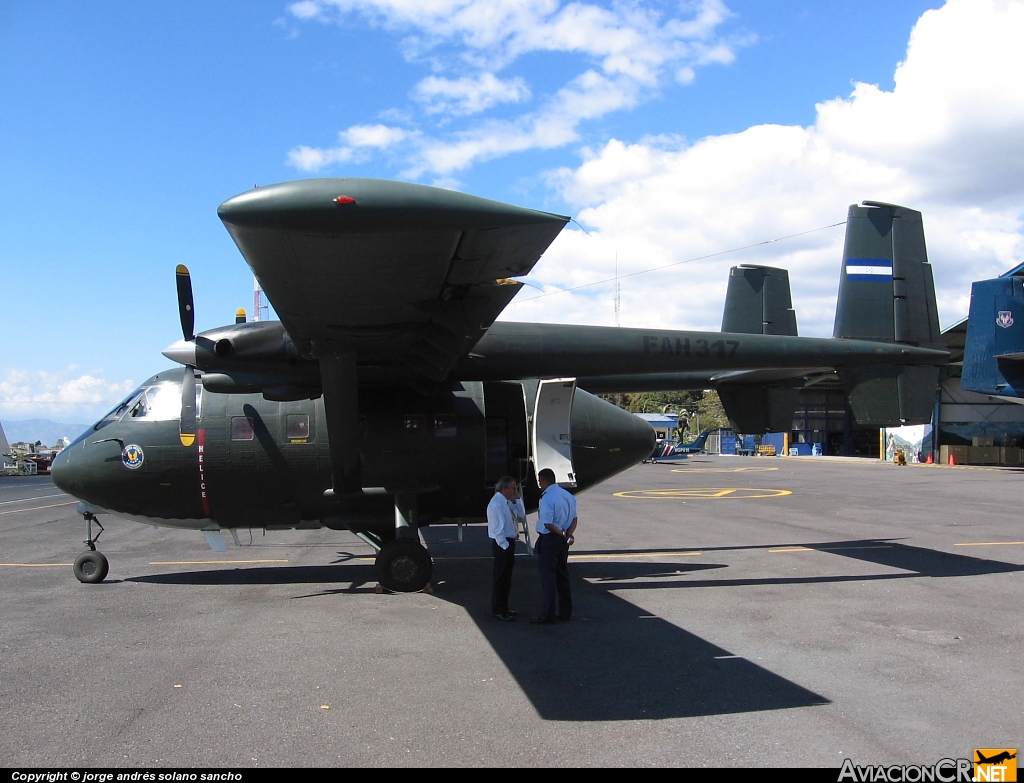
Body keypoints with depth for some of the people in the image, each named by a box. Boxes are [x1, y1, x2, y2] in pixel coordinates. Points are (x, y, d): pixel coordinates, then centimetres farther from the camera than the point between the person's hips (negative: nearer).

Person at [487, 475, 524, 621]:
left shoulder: (507, 502, 11)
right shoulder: (496, 504, -19)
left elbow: (521, 515, 14)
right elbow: (497, 529, -22)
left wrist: (517, 498, 6)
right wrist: (505, 545, -21)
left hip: (509, 543, 10)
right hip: (502, 545, -10)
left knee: (506, 577, 16)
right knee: (500, 577, -2)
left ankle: (503, 608, 27)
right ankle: (497, 610, 6)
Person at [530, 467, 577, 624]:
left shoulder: (547, 498, -18)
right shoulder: (568, 496, 9)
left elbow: (548, 524, -23)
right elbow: (574, 519, 8)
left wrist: (562, 535, -10)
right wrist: (568, 535, -6)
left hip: (548, 540, -8)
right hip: (563, 541, 8)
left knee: (548, 578, -2)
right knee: (562, 576, 16)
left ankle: (548, 615, 2)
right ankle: (565, 612, 23)